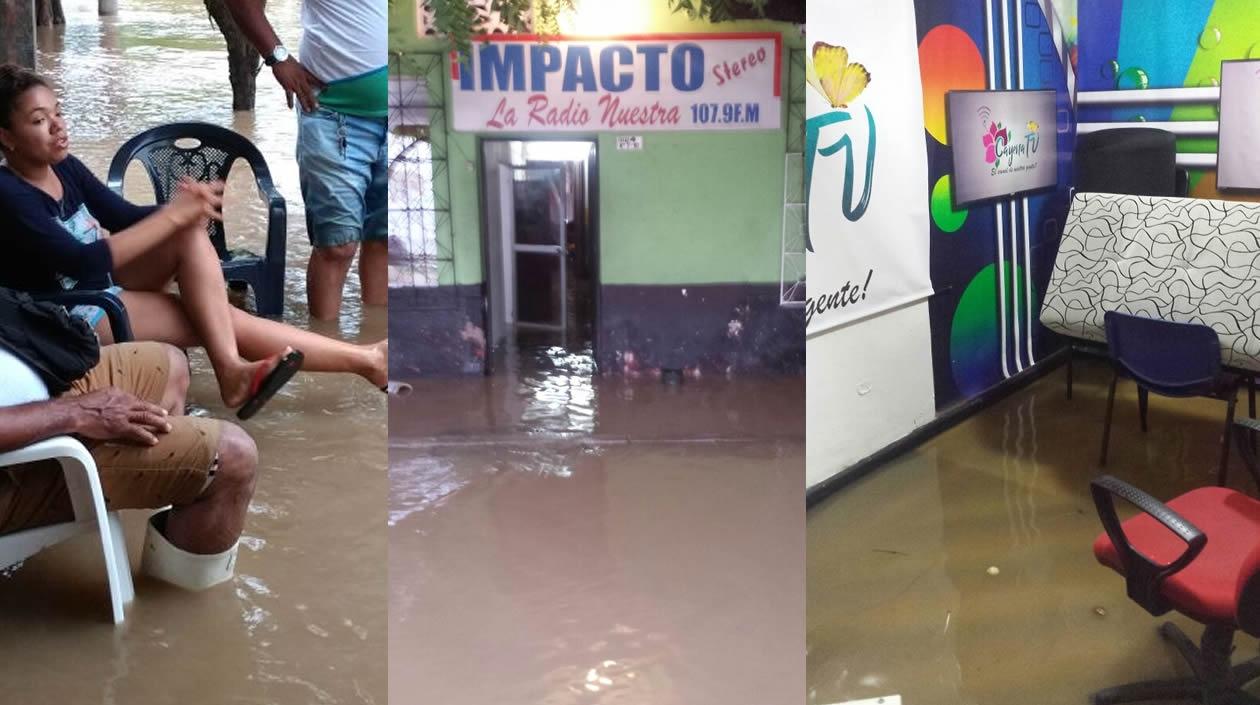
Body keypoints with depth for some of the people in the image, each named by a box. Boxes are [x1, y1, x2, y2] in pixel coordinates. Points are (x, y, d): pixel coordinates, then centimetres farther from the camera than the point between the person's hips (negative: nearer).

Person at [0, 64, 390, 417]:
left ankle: (231, 368, -29)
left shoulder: (65, 168, 4)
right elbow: (84, 263, -30)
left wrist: (184, 208, -17)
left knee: (190, 230, -18)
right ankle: (365, 360, -13)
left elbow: (126, 217, 6)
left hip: (104, 284, 8)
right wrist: (172, 214, -28)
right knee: (226, 321, -18)